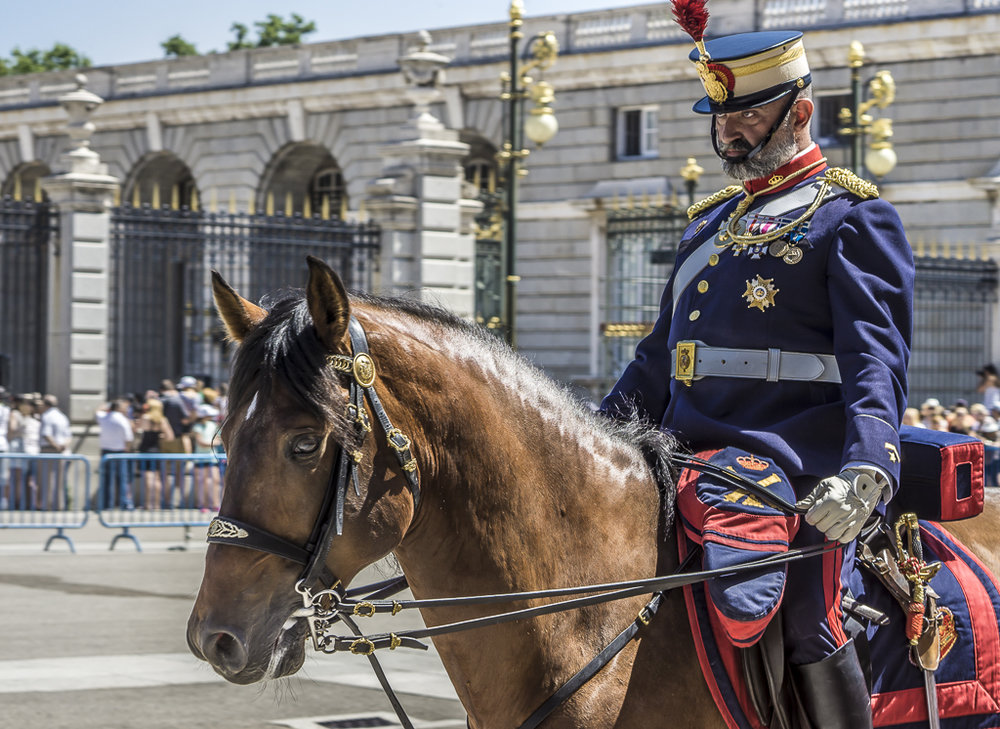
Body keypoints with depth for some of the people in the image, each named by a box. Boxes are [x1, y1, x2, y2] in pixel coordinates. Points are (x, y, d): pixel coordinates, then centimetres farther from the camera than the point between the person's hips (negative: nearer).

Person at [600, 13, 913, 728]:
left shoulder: (852, 215, 2)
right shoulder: (710, 223, 24)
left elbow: (876, 360, -10)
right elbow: (657, 365, 31)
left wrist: (867, 467, -28)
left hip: (795, 474, -7)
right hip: (689, 468, 8)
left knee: (806, 620, -25)